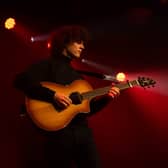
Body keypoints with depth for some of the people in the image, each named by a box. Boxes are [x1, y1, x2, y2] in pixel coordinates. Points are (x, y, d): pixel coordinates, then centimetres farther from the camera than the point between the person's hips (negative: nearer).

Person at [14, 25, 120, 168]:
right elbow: (20, 81, -17)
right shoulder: (48, 65, 0)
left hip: (83, 131, 7)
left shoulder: (77, 74, 22)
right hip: (57, 133, -7)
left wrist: (106, 98, 6)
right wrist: (52, 95, -23)